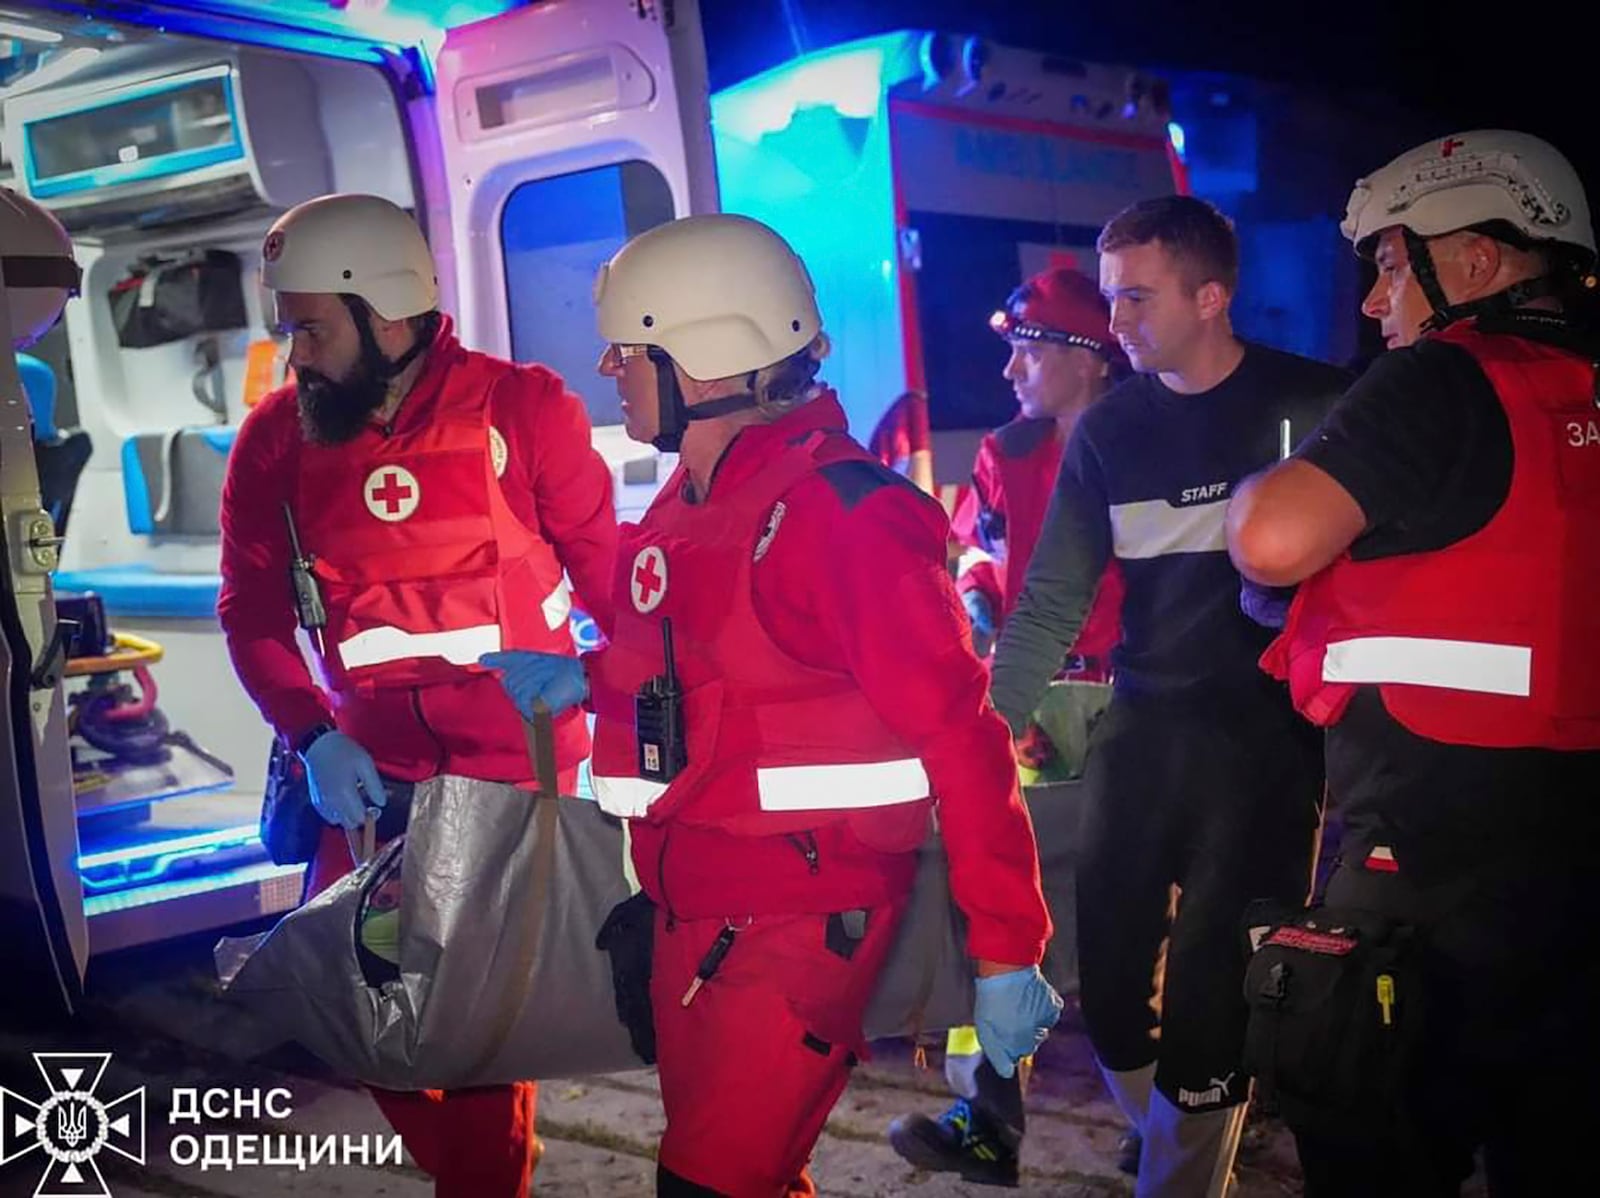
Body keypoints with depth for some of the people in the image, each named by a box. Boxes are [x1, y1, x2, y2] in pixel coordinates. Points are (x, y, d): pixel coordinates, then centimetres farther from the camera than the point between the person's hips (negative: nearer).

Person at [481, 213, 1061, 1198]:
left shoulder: (843, 510, -18)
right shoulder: (686, 507, 9)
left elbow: (957, 733, -20)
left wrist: (1006, 950, -20)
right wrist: (585, 680, 6)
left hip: (804, 918, -9)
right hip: (693, 911, 9)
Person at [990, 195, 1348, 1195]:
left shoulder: (1312, 406, -4)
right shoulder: (1107, 430, 6)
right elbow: (1053, 599, 5)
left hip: (1270, 735, -3)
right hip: (1142, 729, 4)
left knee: (1211, 992, -2)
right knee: (1108, 973, 6)